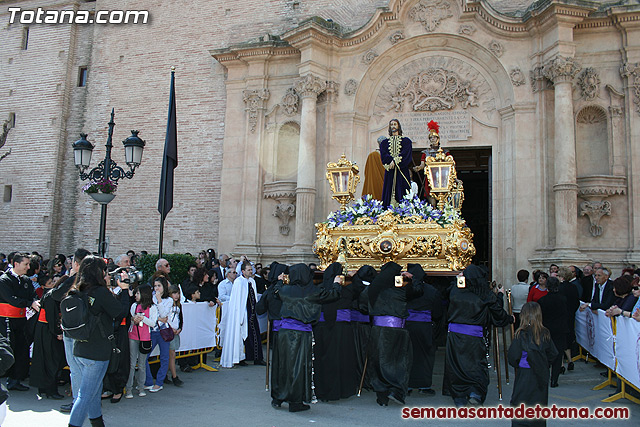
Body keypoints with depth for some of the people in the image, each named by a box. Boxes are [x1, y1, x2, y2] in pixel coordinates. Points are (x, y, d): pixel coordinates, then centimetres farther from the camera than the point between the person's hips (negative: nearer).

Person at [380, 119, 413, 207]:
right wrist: (391, 161, -14)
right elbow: (383, 155, 2)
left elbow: (405, 154, -4)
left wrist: (395, 161, -15)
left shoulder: (406, 141, 11)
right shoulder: (384, 142, 17)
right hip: (389, 171, 2)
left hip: (402, 170, -2)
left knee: (401, 191, -8)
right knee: (389, 190, -6)